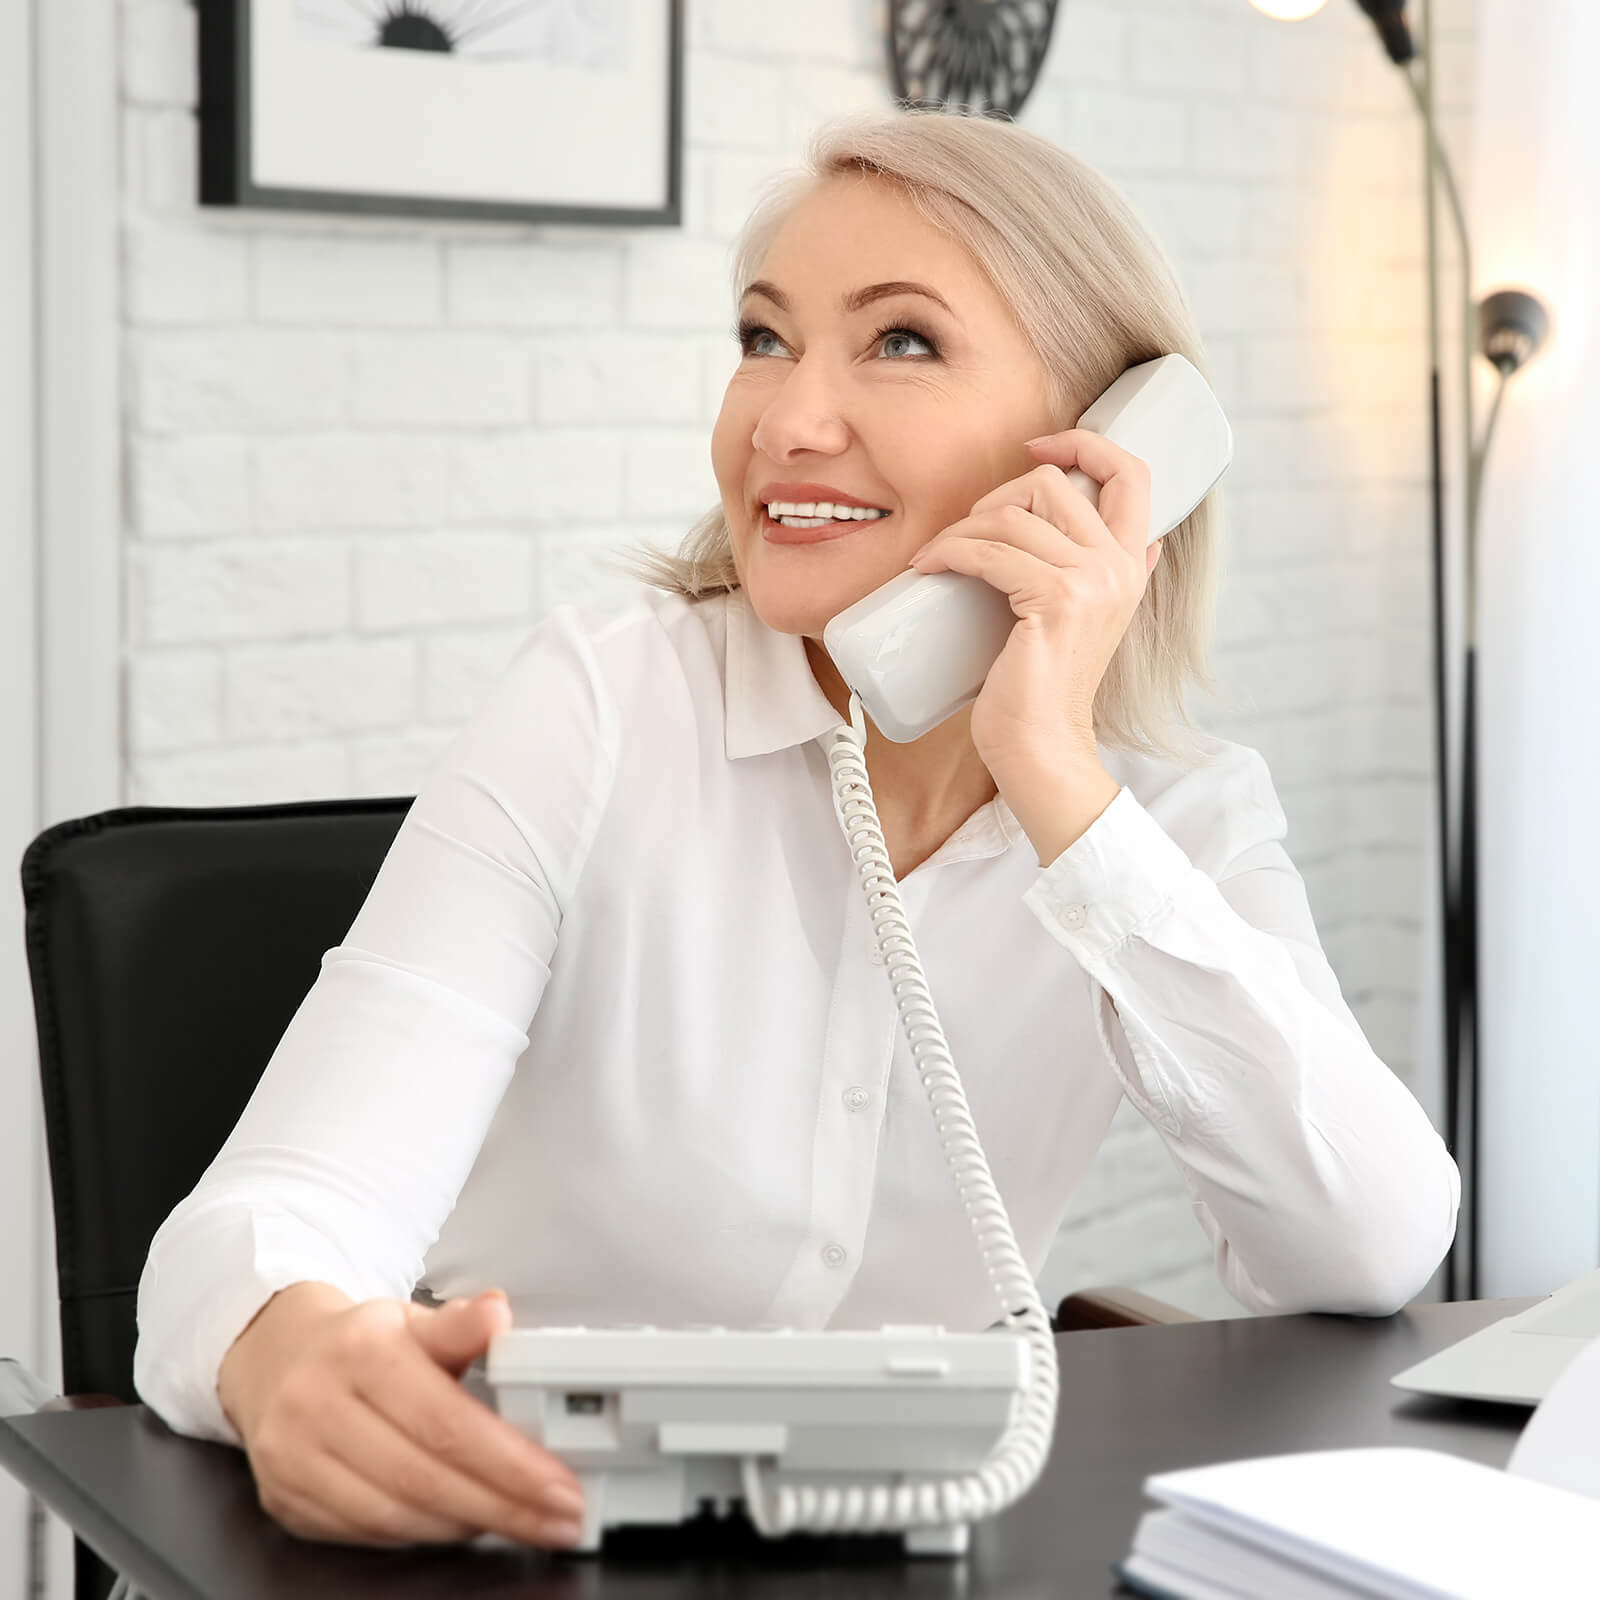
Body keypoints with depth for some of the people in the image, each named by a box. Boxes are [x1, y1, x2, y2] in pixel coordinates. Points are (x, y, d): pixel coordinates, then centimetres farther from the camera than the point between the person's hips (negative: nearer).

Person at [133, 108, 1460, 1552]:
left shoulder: (1190, 816, -1)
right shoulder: (602, 709, -10)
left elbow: (1375, 1257, -17)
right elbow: (281, 1211, -19)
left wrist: (1058, 783, -20)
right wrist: (296, 1348, -43)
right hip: (507, 1518, -1)